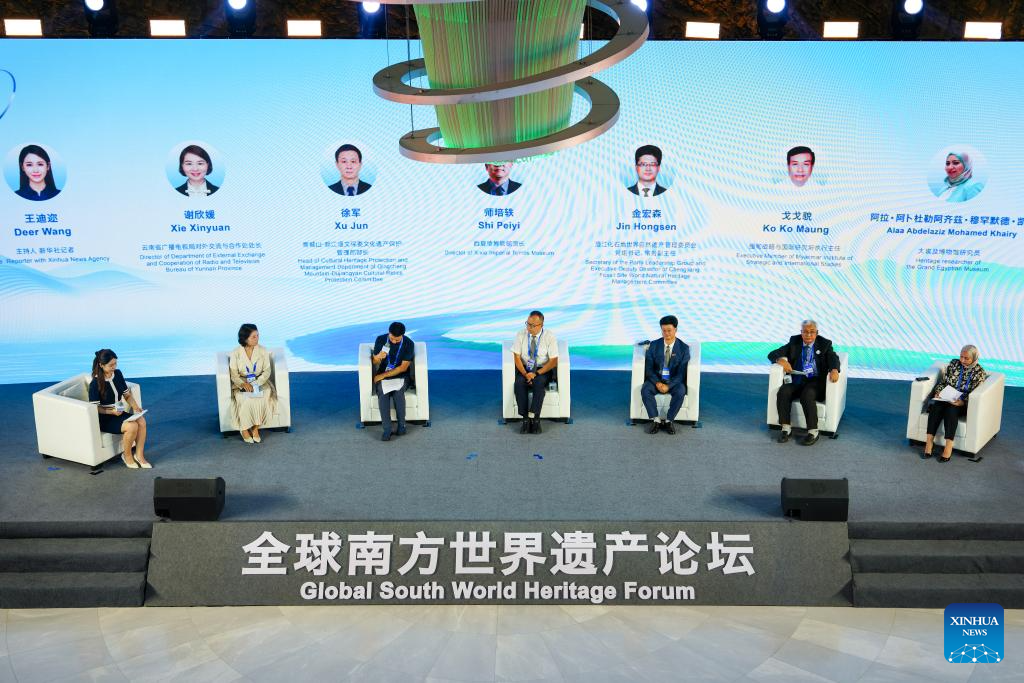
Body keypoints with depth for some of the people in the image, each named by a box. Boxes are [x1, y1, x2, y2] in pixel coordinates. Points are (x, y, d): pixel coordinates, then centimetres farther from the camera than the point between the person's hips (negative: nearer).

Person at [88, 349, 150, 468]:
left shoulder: (117, 374, 2)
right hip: (104, 418, -6)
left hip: (119, 413, 6)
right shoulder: (95, 383, -15)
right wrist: (111, 411, -26)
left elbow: (127, 395, 9)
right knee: (132, 426, -29)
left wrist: (136, 407, -8)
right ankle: (127, 456, -6)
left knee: (141, 421, -22)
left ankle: (139, 455, -11)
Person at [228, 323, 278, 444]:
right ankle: (244, 429, -13)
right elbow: (233, 374, -7)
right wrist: (244, 384, -25)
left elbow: (267, 371, -4)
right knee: (246, 399, -31)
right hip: (241, 383, -1)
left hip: (260, 381, 1)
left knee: (264, 396, -30)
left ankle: (256, 427, -16)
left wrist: (256, 383, -19)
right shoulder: (235, 353, -7)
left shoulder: (263, 350, -4)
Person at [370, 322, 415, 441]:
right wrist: (378, 357, -24)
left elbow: (403, 368, -12)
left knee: (398, 391, -34)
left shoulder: (409, 344, -10)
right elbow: (374, 361, 1)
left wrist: (383, 375, -16)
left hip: (400, 376, -1)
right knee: (383, 393, -31)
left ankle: (402, 425, -21)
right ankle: (387, 429, -31)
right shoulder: (380, 340, -5)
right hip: (382, 375, 1)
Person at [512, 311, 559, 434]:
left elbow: (553, 361, -11)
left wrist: (536, 374, -22)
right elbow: (517, 357, -4)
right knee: (519, 384, -31)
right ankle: (525, 419, -27)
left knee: (539, 383, -35)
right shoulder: (520, 335, -3)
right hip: (524, 370, 2)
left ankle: (534, 418, -31)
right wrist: (525, 374, -20)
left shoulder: (550, 337, -9)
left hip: (543, 370, -2)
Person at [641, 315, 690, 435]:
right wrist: (657, 383, -20)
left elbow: (681, 372, -9)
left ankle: (669, 421, -18)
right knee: (645, 391, -30)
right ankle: (656, 420, -18)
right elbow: (649, 368, -2)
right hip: (656, 379, 1)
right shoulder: (654, 345, -1)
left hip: (674, 381, -1)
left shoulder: (683, 348, -6)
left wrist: (669, 385, -23)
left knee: (680, 393, -34)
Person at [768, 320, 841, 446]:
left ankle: (813, 432, -27)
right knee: (783, 392, -28)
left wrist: (834, 370, -35)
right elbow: (772, 354, 8)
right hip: (796, 381, 3)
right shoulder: (794, 342, 12)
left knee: (807, 395, -34)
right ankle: (786, 428, -22)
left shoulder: (824, 344, 7)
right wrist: (781, 360, -17)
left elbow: (833, 358, -11)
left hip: (816, 381, -3)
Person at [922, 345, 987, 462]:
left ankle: (948, 448, -40)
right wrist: (938, 393, -7)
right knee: (936, 406, -32)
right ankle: (929, 443, -38)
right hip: (946, 398, 3)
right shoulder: (954, 363, 10)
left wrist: (962, 401, -24)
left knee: (950, 409, -36)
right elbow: (942, 382, 12)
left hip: (963, 403, -3)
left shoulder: (980, 372, 1)